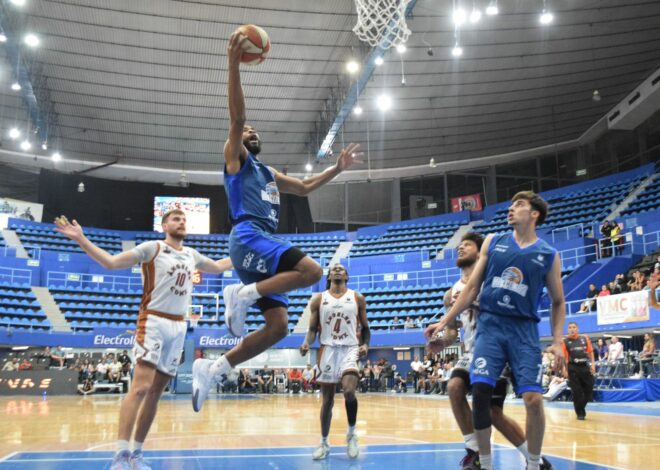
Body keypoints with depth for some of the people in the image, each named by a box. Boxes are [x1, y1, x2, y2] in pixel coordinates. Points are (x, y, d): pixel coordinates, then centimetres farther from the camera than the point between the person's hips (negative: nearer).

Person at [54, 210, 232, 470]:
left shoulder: (191, 255, 14)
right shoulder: (152, 248, -4)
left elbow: (218, 266, 33)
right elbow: (111, 262, -9)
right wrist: (81, 239, -19)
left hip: (178, 327, 6)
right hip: (153, 322, -6)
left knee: (155, 392, 8)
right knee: (140, 387, -19)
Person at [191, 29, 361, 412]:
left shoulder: (270, 174, 32)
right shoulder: (236, 158, 10)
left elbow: (306, 187, 38)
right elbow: (237, 117, -5)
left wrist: (338, 168, 28)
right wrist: (234, 64, -12)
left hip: (265, 243, 8)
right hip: (248, 237, -8)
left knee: (278, 327, -1)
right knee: (311, 270, -28)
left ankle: (211, 370, 2)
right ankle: (242, 293, -17)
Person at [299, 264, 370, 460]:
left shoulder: (357, 298, 6)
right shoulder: (318, 299, 6)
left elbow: (365, 327, 10)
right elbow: (313, 328, 7)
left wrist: (365, 344, -9)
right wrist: (306, 343, -13)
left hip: (350, 348, -1)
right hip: (328, 350, 1)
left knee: (349, 391, -23)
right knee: (327, 400, 6)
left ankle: (352, 434, 0)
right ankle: (324, 443, 21)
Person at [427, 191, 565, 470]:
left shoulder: (549, 255, 5)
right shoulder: (493, 242, 9)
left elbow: (558, 302, 12)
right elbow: (472, 288, 11)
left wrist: (557, 341, 0)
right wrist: (444, 321, 7)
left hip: (524, 329, -1)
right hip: (490, 324, 1)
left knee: (533, 399, -9)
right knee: (480, 392, -10)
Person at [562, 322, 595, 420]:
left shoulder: (585, 339, 7)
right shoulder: (565, 341, 0)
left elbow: (590, 352, 10)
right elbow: (564, 356, 0)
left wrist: (593, 364, 1)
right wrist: (565, 369, -5)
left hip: (585, 366, 2)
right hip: (573, 368, -2)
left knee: (589, 389, 5)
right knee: (577, 392, -2)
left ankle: (581, 408, 26)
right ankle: (580, 413, 9)